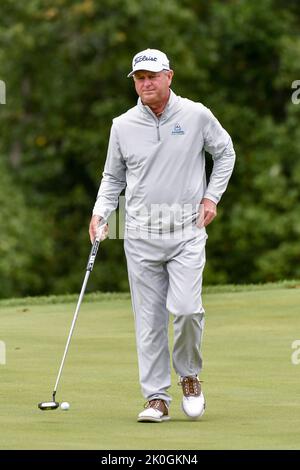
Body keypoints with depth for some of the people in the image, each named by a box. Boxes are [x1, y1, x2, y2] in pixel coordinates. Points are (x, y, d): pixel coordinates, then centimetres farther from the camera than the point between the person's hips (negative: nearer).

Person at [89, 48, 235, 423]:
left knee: (185, 307, -17)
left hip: (187, 230, -2)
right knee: (148, 318, 0)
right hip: (141, 233, 2)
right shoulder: (123, 125, 3)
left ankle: (189, 375, 9)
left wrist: (211, 197, 4)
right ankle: (157, 398, 6)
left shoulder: (196, 116, -1)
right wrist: (100, 213, 1)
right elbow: (113, 177, 15)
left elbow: (225, 153, 13)